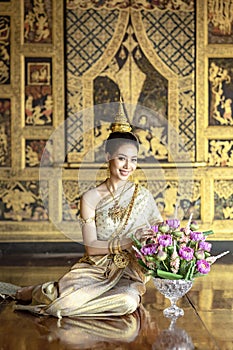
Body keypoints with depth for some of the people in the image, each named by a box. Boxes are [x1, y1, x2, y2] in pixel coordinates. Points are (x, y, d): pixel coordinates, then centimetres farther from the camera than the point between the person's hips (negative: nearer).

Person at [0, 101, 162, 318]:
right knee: (67, 302, -31)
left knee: (128, 302, -33)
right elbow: (91, 246, -7)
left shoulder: (143, 196, 3)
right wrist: (128, 243, -18)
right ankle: (37, 292, 8)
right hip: (94, 269, -2)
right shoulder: (91, 198, -2)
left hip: (128, 275, 2)